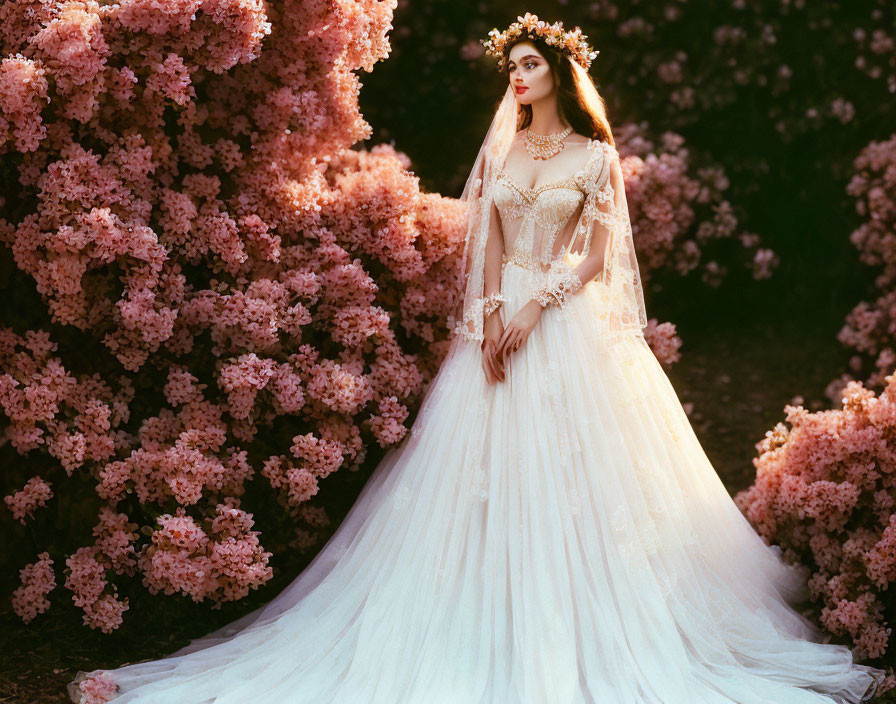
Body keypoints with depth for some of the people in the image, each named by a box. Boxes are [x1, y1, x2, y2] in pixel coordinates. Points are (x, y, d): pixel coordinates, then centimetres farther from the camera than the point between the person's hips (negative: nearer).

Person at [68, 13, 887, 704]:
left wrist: (535, 307, -15)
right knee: (491, 474, 0)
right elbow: (487, 247, 8)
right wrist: (490, 317, -7)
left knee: (570, 471, -5)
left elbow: (595, 255, -4)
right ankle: (499, 628, 5)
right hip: (502, 320, 4)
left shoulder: (595, 156, 2)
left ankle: (581, 633, 3)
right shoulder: (499, 152, 13)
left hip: (569, 328, -4)